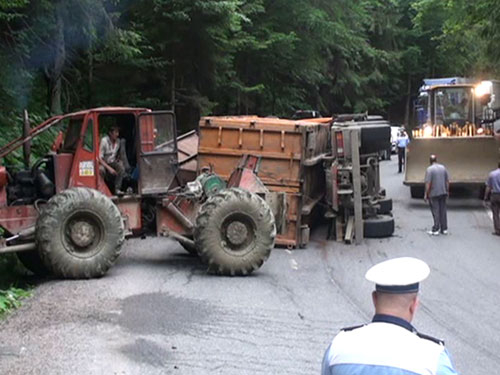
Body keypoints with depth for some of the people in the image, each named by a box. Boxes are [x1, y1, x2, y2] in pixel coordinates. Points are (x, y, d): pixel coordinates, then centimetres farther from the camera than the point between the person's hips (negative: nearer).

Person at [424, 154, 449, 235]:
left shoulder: (429, 169, -13)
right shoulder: (443, 167, 5)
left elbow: (428, 183, -17)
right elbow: (447, 181, 8)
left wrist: (426, 194, -10)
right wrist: (447, 191, 17)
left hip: (434, 194, -5)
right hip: (443, 193, 5)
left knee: (435, 211, 1)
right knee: (443, 211, 11)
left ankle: (436, 229, 4)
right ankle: (444, 229, 16)